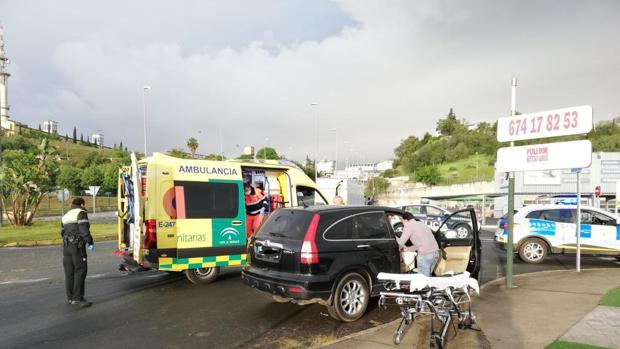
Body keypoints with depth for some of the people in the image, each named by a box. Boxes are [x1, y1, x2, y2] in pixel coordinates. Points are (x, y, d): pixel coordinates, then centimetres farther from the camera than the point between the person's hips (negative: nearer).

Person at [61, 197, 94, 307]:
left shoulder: (65, 216, 21)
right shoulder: (81, 213, -2)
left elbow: (63, 233, 19)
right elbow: (84, 229, -15)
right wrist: (90, 242, -12)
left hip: (66, 246, 8)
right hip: (77, 246, -8)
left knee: (69, 272, 10)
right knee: (80, 271, -7)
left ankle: (70, 297, 15)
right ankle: (77, 298, -10)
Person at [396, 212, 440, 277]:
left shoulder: (408, 226, -2)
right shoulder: (422, 224, 23)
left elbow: (401, 242, -4)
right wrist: (408, 249, 34)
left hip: (425, 255, -8)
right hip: (436, 252, 8)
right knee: (429, 275, 21)